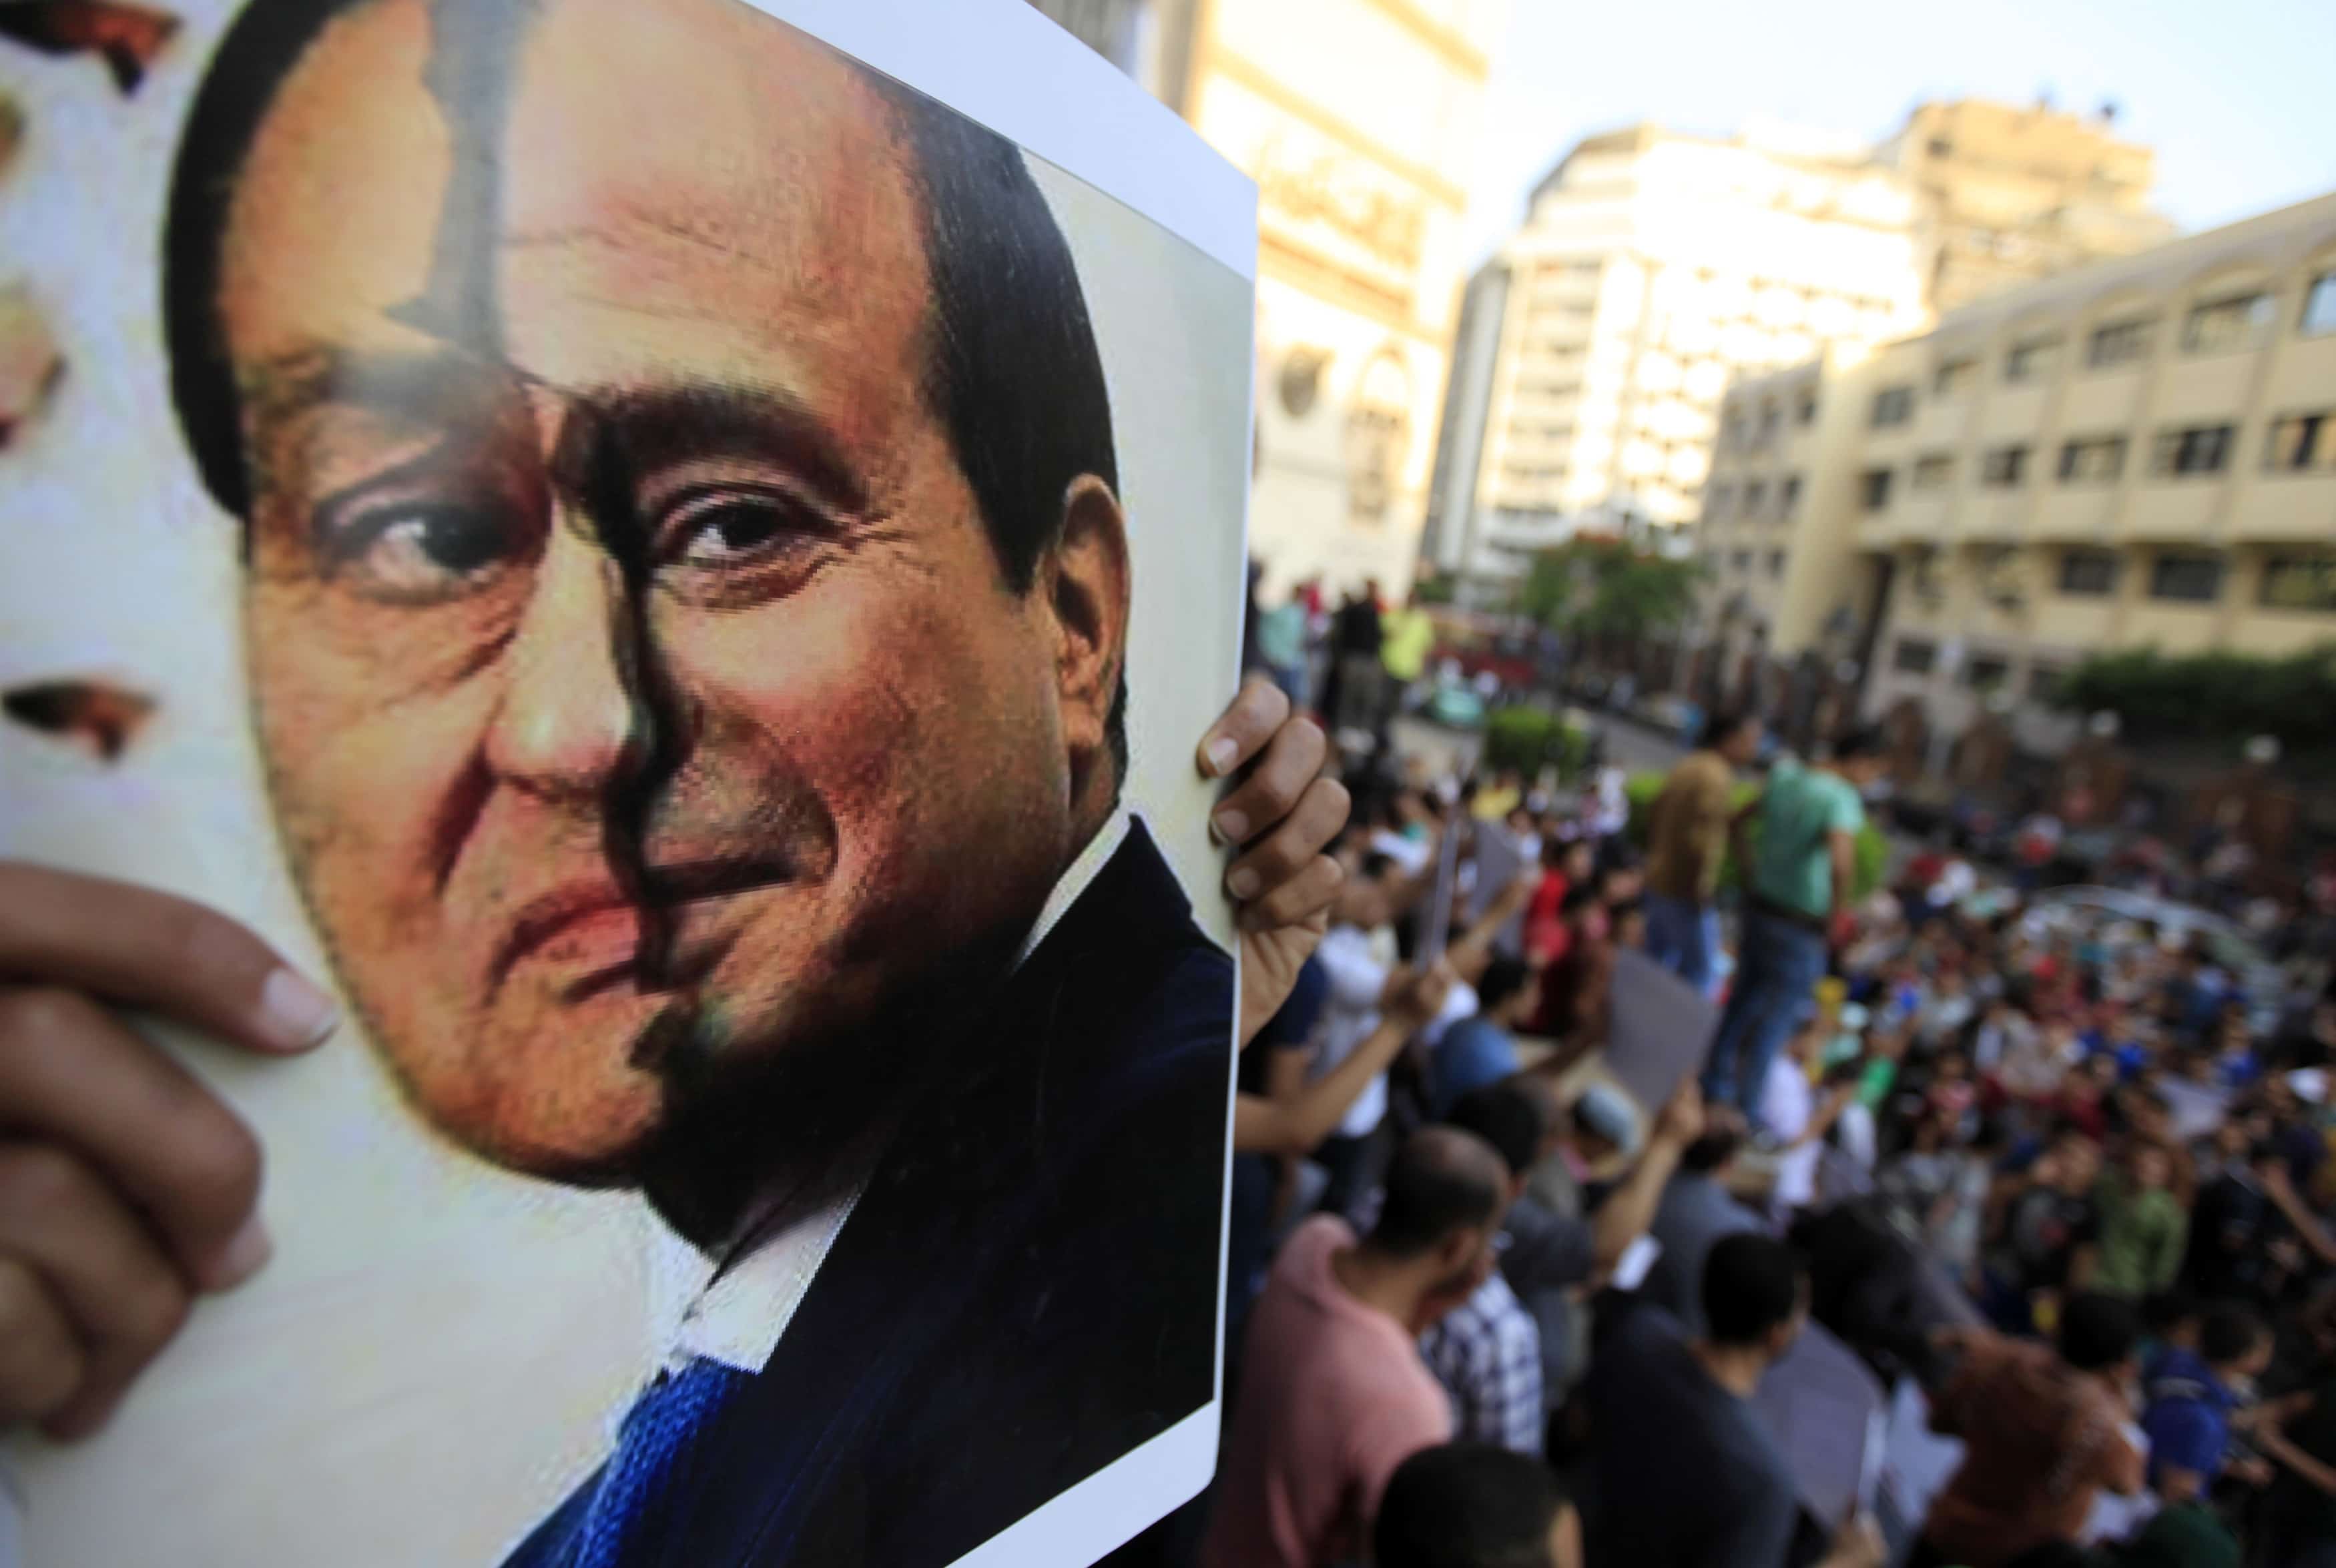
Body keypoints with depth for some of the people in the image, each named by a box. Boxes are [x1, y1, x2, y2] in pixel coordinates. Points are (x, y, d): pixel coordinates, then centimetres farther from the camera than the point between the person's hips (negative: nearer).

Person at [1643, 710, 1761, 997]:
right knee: (1700, 969, 0)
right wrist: (1702, 888, -17)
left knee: (1657, 962, 17)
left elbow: (1655, 813, 17)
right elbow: (1701, 838, -25)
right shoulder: (1717, 777, -18)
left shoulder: (1687, 766, 10)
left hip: (1659, 880, 9)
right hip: (1686, 891, -9)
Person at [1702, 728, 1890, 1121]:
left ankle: (1715, 1082, 34)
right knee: (1778, 1019, 6)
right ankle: (1747, 1107, 14)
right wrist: (1839, 914, -20)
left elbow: (1736, 823, 15)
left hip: (1760, 907, 7)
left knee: (1743, 999, 21)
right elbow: (1841, 864, -36)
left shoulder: (1784, 778, 2)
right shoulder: (1841, 798, -20)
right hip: (1801, 924, -7)